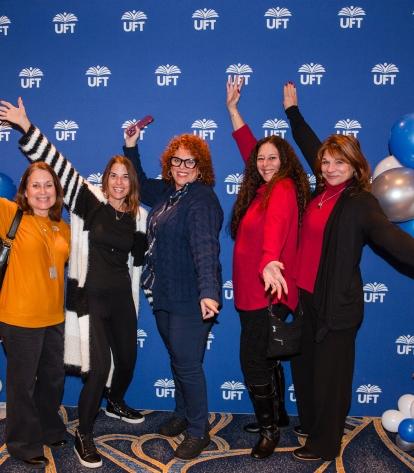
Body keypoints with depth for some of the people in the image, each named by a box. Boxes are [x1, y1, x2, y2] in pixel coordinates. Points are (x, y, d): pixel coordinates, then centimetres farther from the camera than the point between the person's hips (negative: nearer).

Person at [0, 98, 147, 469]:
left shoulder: (138, 216, 1)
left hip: (122, 295, 5)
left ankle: (116, 403, 49)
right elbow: (56, 164, -15)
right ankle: (84, 435, 10)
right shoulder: (90, 202, -9)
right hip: (90, 295, -5)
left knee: (128, 357, 18)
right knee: (99, 365, -10)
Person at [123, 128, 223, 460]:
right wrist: (131, 146, 21)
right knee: (177, 358, 21)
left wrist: (209, 292, -44)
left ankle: (198, 431, 18)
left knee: (187, 364, 0)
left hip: (191, 299, -8)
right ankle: (183, 414, 40)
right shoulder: (166, 191, 7)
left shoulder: (202, 199, -18)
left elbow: (206, 247, -32)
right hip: (163, 295, 9)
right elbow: (139, 183, 29)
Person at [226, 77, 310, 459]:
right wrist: (233, 109, 25)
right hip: (252, 292, 9)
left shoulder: (282, 189, -15)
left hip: (268, 293, -9)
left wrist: (270, 262, -53)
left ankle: (269, 429, 13)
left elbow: (276, 226, -36)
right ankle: (277, 413, 37)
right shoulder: (263, 187, 11)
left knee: (253, 361, -4)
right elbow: (248, 146, 23)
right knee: (264, 358, 20)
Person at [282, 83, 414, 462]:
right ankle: (310, 424, 43)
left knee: (329, 373, 7)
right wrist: (292, 111, 30)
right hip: (307, 296, 8)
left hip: (337, 303, -8)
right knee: (304, 365, 21)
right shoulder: (324, 191, 4)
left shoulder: (360, 203, -15)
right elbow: (310, 146, 19)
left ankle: (325, 445, 26)